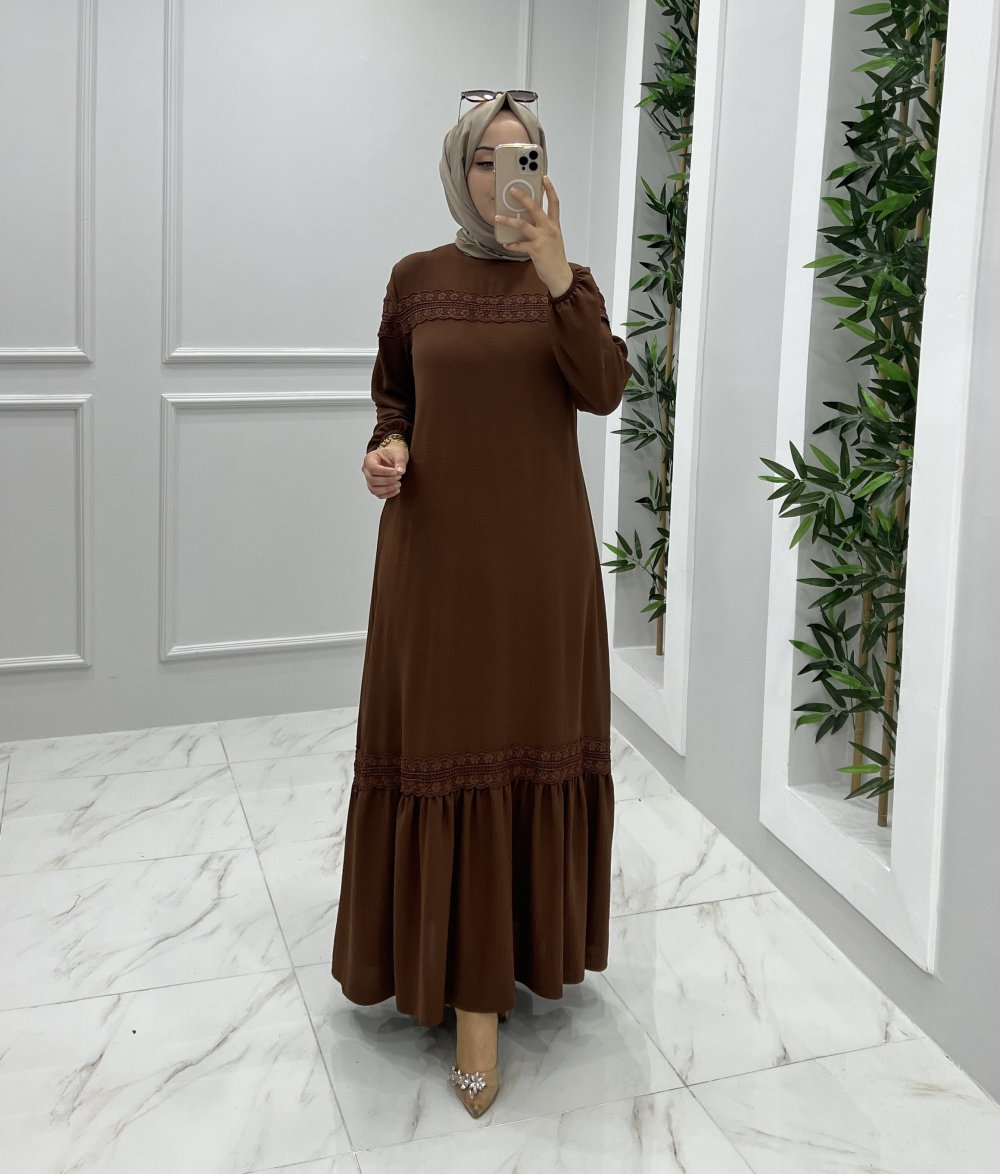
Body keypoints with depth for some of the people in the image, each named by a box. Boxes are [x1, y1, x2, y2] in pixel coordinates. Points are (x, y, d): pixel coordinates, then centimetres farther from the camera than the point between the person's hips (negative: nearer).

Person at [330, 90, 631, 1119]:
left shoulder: (566, 280, 4)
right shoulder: (416, 279, 5)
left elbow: (605, 391, -12)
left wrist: (560, 278, -23)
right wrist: (388, 448, -7)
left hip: (540, 544, 1)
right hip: (437, 543, 0)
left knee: (531, 740, 6)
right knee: (446, 746, 0)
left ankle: (521, 944, 24)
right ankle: (470, 993, 10)